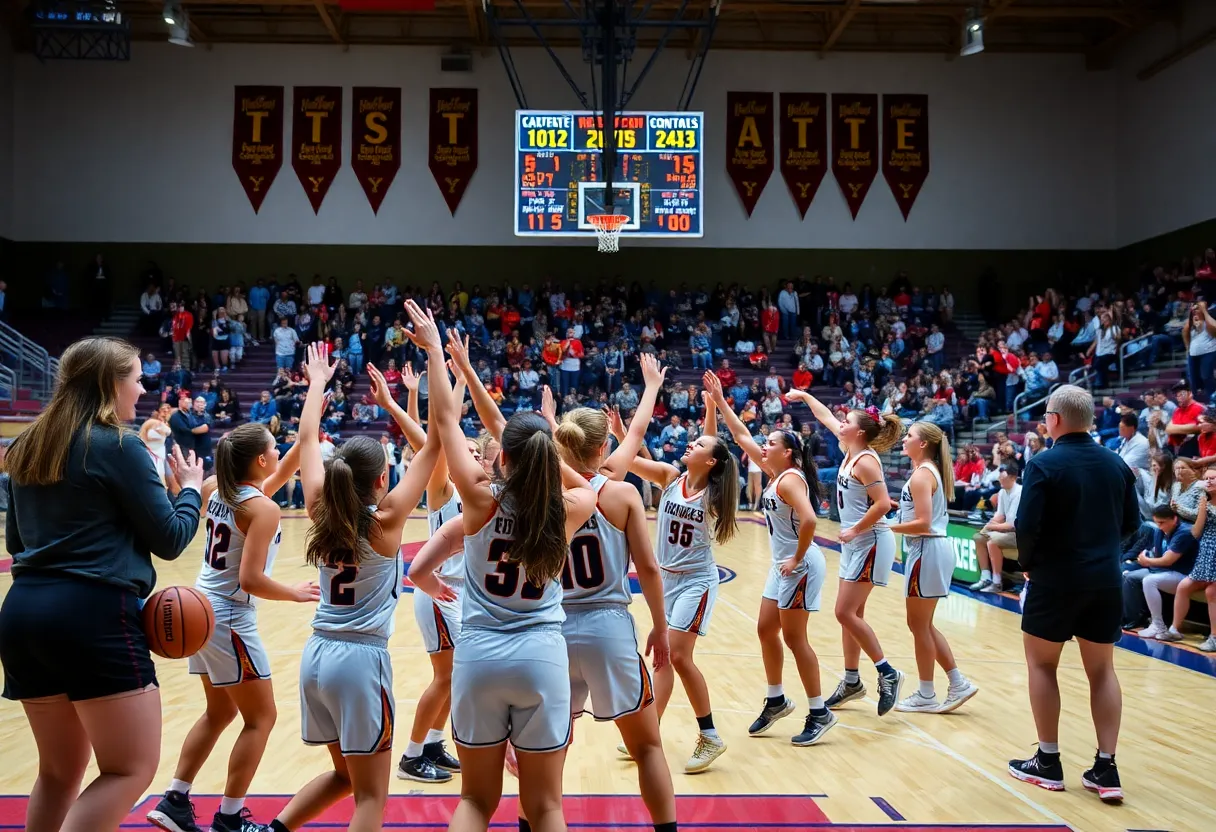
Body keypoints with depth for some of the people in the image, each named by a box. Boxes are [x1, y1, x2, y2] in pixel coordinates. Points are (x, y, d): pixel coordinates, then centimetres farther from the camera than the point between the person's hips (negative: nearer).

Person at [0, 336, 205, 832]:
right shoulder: (118, 446, -7)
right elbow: (170, 539, -4)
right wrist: (191, 490, 13)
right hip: (94, 615, -8)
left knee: (60, 769, 20)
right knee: (132, 768, 0)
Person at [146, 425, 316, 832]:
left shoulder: (217, 491, 5)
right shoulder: (262, 509, -19)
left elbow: (277, 477, 21)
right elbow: (250, 579, -24)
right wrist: (294, 593, -9)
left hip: (203, 612, 9)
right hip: (229, 620, -9)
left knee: (219, 713, 21)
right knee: (261, 717, 5)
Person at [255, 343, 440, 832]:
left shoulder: (321, 510, 2)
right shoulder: (386, 517, -11)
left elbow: (308, 438, 15)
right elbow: (434, 440, -11)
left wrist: (318, 380, 28)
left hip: (316, 655, 7)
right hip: (361, 660, -7)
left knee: (345, 774, 24)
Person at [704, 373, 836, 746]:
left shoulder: (789, 479, -17)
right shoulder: (774, 473, 8)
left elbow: (809, 520, -31)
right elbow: (742, 437, 13)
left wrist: (797, 560, -21)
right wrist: (719, 401, 11)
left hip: (800, 566, -9)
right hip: (782, 565, 9)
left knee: (793, 637, -3)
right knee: (766, 630, 14)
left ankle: (819, 713, 7)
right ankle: (776, 700, 28)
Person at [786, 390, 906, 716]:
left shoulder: (866, 461, -18)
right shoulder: (851, 452, 7)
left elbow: (882, 504, -25)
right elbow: (826, 417, 21)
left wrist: (855, 530, -17)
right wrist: (804, 396, 27)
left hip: (870, 543, -9)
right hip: (855, 544, 9)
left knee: (845, 612, -9)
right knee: (852, 614, 12)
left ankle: (888, 674, 1)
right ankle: (852, 681, 21)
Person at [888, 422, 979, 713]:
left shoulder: (921, 475, -15)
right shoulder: (930, 470, 14)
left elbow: (923, 524, -21)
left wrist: (886, 527, -16)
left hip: (927, 551, -10)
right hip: (932, 549, 10)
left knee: (918, 625, 2)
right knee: (923, 624, 16)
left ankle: (926, 696, 12)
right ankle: (958, 683, 18)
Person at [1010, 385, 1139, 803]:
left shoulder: (1043, 465, -13)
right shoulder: (1116, 464, 3)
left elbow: (1027, 525, -17)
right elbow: (1131, 522, 7)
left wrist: (1027, 563, 1)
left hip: (1055, 580, -4)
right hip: (1106, 582, 4)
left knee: (1041, 664, 12)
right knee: (1102, 670, 13)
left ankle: (1048, 761, 15)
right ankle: (1106, 769, 12)